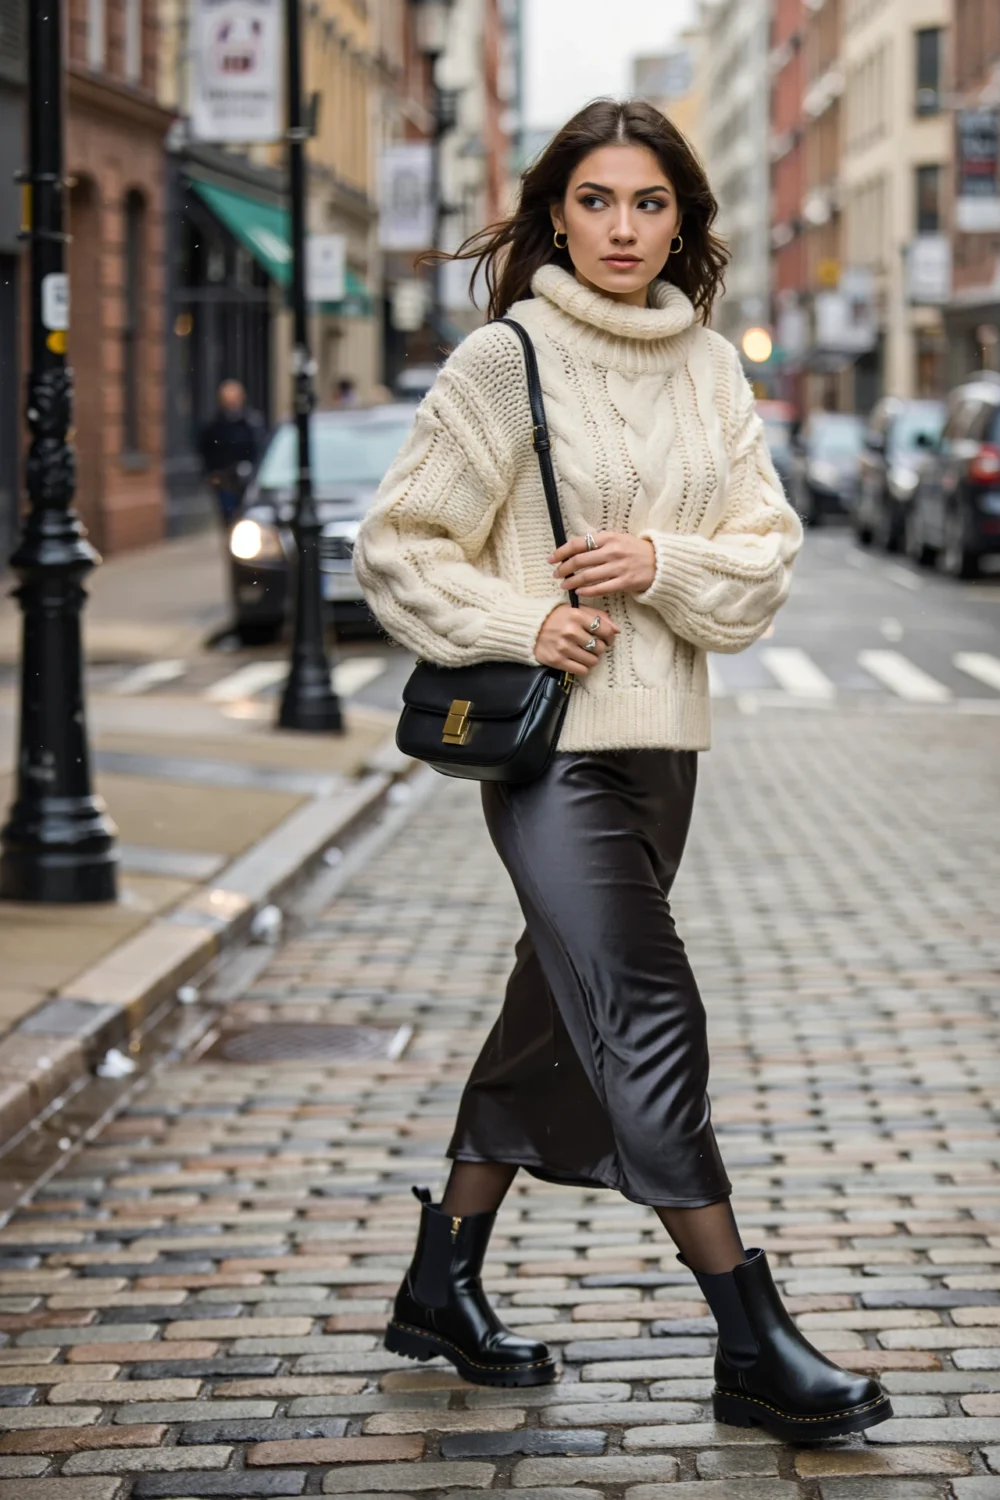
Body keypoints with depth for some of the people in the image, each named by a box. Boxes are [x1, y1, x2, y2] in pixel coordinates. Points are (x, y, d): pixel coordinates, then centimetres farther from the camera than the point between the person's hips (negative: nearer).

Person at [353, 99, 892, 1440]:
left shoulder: (710, 367, 9)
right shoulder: (506, 360, -6)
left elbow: (770, 553, 6)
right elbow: (399, 545, -4)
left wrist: (663, 561, -12)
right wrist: (519, 623, -15)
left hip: (663, 738, 6)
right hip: (551, 740, -6)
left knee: (562, 1014, 13)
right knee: (648, 1017, -9)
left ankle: (443, 1287, 29)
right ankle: (753, 1347, -5)